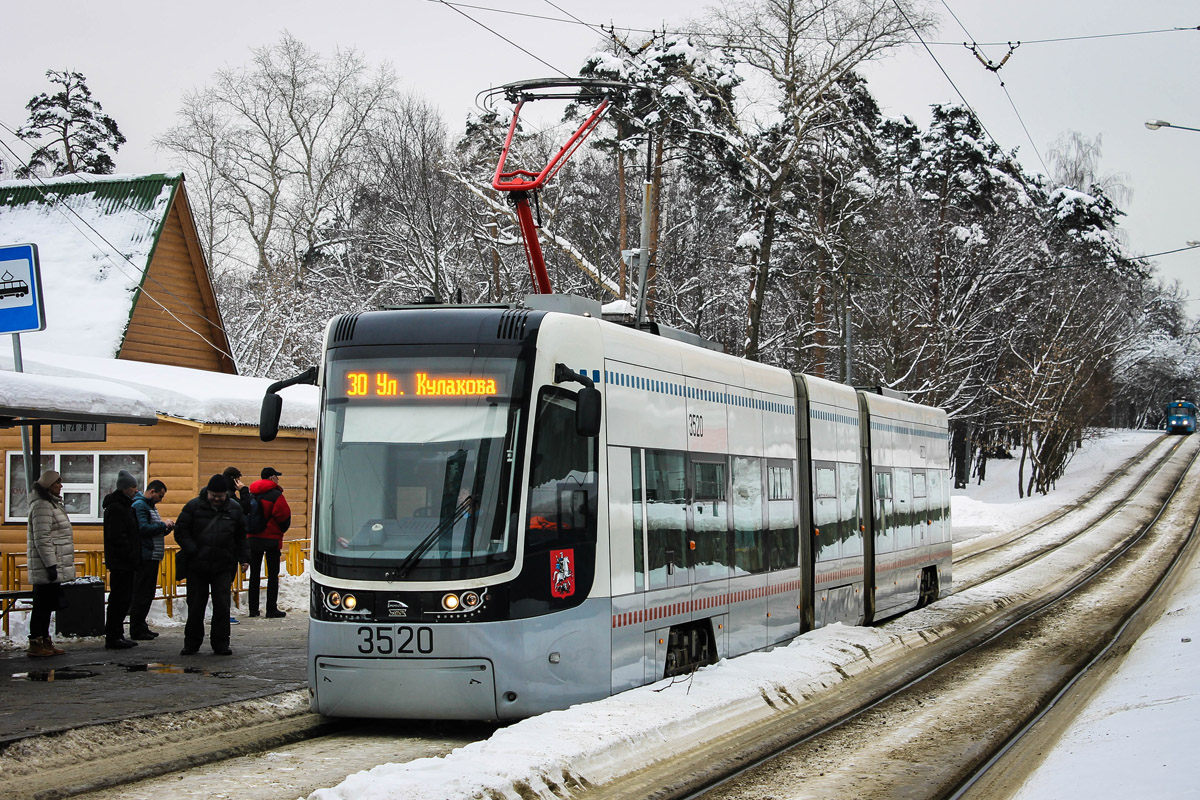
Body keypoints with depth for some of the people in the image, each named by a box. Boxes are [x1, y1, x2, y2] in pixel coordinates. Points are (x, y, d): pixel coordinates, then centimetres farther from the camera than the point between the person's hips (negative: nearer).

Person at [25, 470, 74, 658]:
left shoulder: (53, 504, 19)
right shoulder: (42, 506, -15)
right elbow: (42, 539, -20)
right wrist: (51, 564, -22)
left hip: (54, 566, 10)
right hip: (46, 568, -10)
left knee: (47, 605, 13)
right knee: (42, 605, -7)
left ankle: (44, 641, 19)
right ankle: (36, 644, -4)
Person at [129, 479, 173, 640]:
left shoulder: (150, 506, 21)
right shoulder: (139, 505, -11)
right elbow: (143, 529, -23)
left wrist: (167, 527, 7)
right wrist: (163, 525, -13)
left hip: (152, 557, 10)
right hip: (145, 557, -10)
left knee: (147, 593, 13)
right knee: (141, 593, -7)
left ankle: (141, 626, 19)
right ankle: (136, 630, -4)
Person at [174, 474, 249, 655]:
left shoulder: (234, 509, 5)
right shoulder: (194, 506, -3)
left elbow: (241, 537, 14)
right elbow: (180, 531, -2)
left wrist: (243, 558, 5)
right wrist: (193, 551, -12)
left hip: (223, 567, 1)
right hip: (197, 566, -1)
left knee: (222, 606, -3)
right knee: (195, 605, 6)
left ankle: (220, 644, 6)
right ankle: (192, 642, 18)